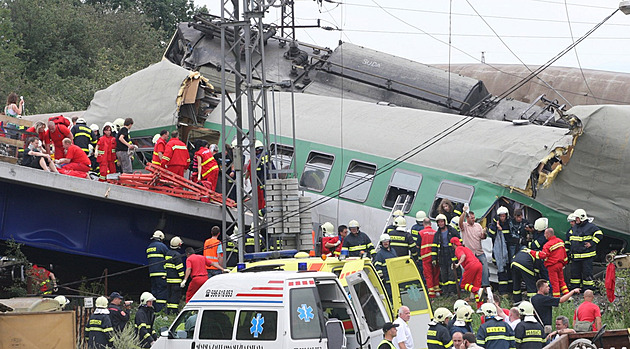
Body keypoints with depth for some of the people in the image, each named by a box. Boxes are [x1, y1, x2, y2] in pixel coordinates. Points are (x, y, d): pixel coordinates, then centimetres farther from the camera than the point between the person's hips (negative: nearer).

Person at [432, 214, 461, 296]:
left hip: (452, 256, -3)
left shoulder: (452, 231, 3)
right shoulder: (437, 234, 12)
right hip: (442, 257, 3)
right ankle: (445, 290, 10)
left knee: (452, 273, -6)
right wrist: (434, 259, 3)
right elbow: (434, 247, 11)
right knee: (443, 274, 4)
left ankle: (452, 290, -3)